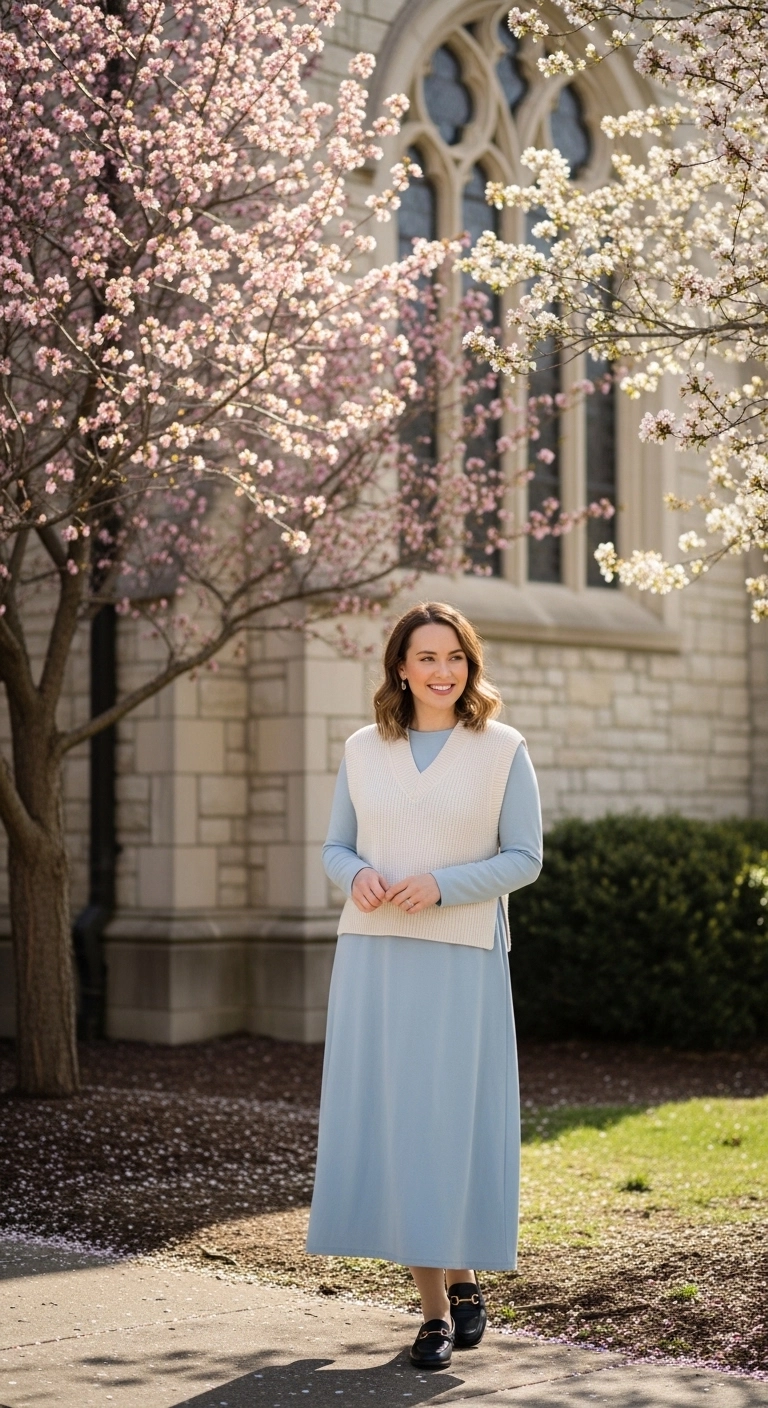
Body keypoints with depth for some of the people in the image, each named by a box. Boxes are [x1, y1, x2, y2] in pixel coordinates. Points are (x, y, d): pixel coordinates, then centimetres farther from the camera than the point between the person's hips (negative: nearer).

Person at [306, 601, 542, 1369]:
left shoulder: (503, 750, 1)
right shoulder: (363, 749, 9)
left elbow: (524, 857, -1)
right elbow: (335, 847, 13)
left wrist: (441, 885, -15)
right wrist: (358, 877, -10)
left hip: (460, 959, -2)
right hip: (374, 956, 3)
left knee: (454, 1122, -3)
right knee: (388, 1122, 0)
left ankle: (462, 1277, 19)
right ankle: (435, 1306, 9)